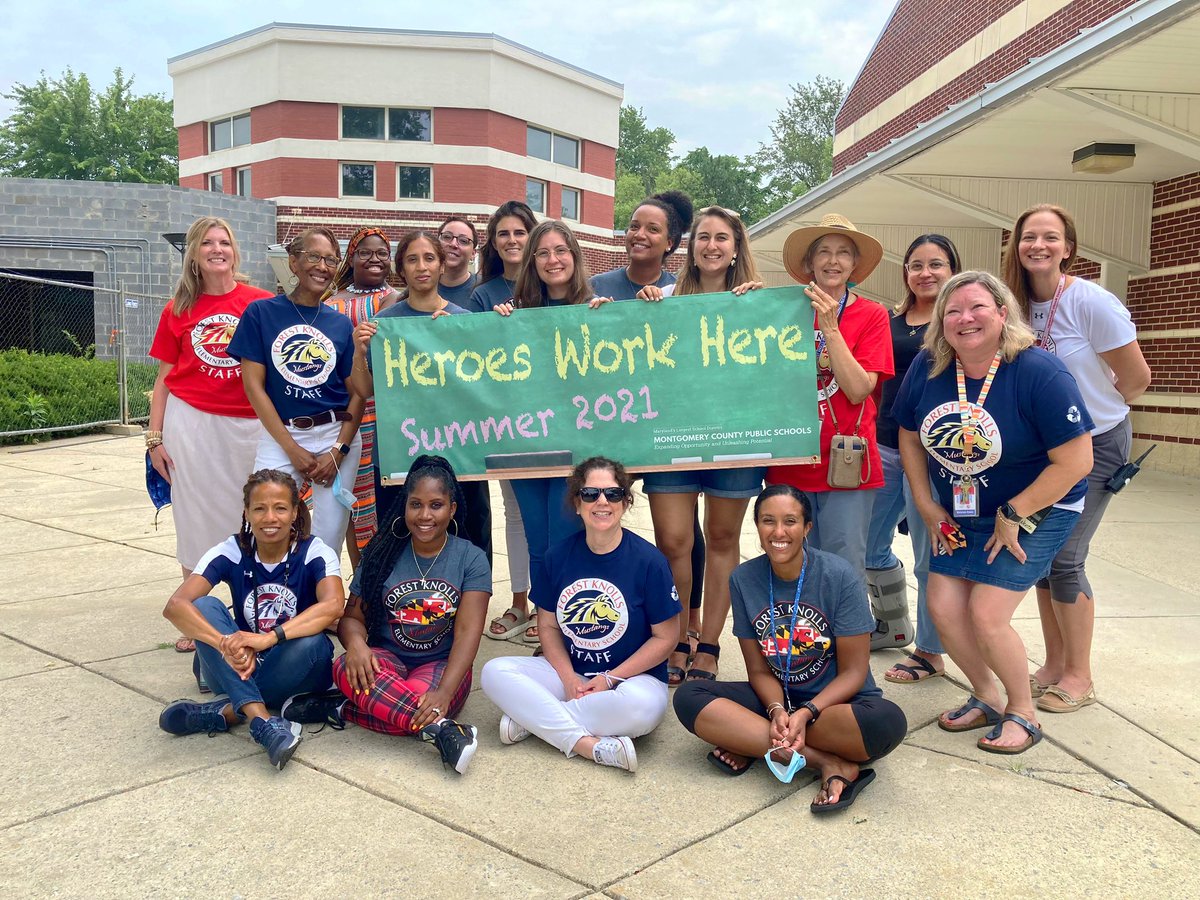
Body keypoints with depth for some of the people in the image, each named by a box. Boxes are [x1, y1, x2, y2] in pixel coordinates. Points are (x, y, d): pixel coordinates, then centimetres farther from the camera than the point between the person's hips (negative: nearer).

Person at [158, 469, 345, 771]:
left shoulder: (315, 553, -14)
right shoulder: (231, 553, -9)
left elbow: (333, 605, -35)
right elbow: (175, 605, -25)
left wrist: (268, 638, -48)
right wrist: (227, 644, -42)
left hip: (299, 671, -2)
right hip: (240, 670, 2)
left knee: (311, 641, -35)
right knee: (204, 606, -24)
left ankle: (227, 711, -21)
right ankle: (262, 719, -35)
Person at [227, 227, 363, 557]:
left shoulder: (341, 324, 8)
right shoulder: (261, 313, 2)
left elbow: (357, 393, 6)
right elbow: (253, 385, -2)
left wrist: (339, 450, -7)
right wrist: (293, 449, -7)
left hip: (338, 436, 2)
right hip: (281, 436, -2)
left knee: (328, 542, 4)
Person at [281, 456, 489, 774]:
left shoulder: (471, 559, -2)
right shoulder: (383, 554, 5)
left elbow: (467, 632, -12)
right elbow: (353, 617, 6)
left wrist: (444, 692, -28)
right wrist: (356, 643, -21)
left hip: (442, 666, -2)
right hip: (386, 660, 3)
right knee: (347, 668, -34)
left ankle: (339, 708, -13)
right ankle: (443, 730, -41)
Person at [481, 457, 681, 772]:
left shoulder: (648, 560, -11)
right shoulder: (558, 556, -1)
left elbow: (665, 637, -7)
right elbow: (548, 626, 5)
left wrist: (609, 679, -14)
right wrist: (569, 678, -11)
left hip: (631, 675, -3)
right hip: (569, 672, 3)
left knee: (644, 705, -38)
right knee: (494, 672, -18)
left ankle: (531, 715, -19)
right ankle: (588, 744, -25)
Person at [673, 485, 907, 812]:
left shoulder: (841, 576, -14)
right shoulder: (743, 579, -5)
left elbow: (853, 672, -11)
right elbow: (758, 669, -1)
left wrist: (805, 714, -26)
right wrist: (777, 710, -22)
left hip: (837, 700, -3)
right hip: (776, 698, 4)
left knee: (888, 723, -36)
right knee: (688, 698, -22)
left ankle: (752, 743, -20)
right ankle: (829, 762, -25)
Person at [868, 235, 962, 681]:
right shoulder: (891, 321, 13)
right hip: (885, 446, 6)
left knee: (929, 556, 3)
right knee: (870, 546, 14)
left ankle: (930, 653, 18)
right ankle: (895, 625, 36)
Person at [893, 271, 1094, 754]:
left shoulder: (1040, 373, -23)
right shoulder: (927, 368, -9)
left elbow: (1076, 461, -22)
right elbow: (910, 436, 6)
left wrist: (1014, 515, -17)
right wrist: (927, 506, 3)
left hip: (1036, 511, -5)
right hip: (961, 514, 5)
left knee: (986, 615, -10)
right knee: (943, 607, 1)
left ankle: (1022, 713, 17)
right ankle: (986, 698, 27)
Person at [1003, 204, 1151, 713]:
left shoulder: (1092, 303, -19)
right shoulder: (1017, 304, -2)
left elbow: (1137, 378, -12)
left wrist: (1095, 408, 3)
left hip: (1096, 442, -5)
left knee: (1064, 557, -6)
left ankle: (1079, 677, 11)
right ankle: (1054, 664, 23)